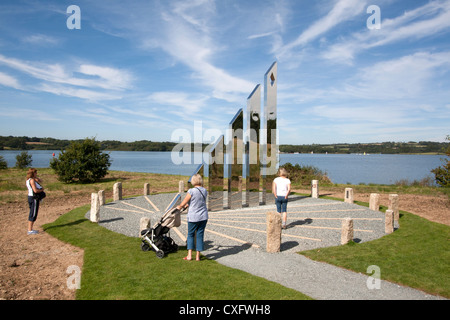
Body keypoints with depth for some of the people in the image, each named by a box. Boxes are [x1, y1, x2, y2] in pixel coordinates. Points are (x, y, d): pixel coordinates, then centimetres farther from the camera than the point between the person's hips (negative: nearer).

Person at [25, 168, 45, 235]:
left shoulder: (29, 180, 12)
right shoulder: (32, 180, -17)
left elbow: (40, 181, 21)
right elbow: (35, 190, -25)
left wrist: (36, 177, 6)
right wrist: (42, 189, -7)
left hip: (31, 197, 10)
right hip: (34, 198, -10)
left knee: (32, 214, 15)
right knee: (33, 214, -5)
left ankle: (30, 229, 22)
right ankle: (30, 230, -1)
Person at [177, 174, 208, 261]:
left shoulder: (191, 191, -15)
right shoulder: (205, 191, 2)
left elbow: (183, 203, -6)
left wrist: (179, 207, 17)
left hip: (193, 217, -4)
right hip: (203, 217, 4)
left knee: (190, 235, 13)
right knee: (200, 235, 10)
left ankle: (189, 255, 10)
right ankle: (198, 256, 14)